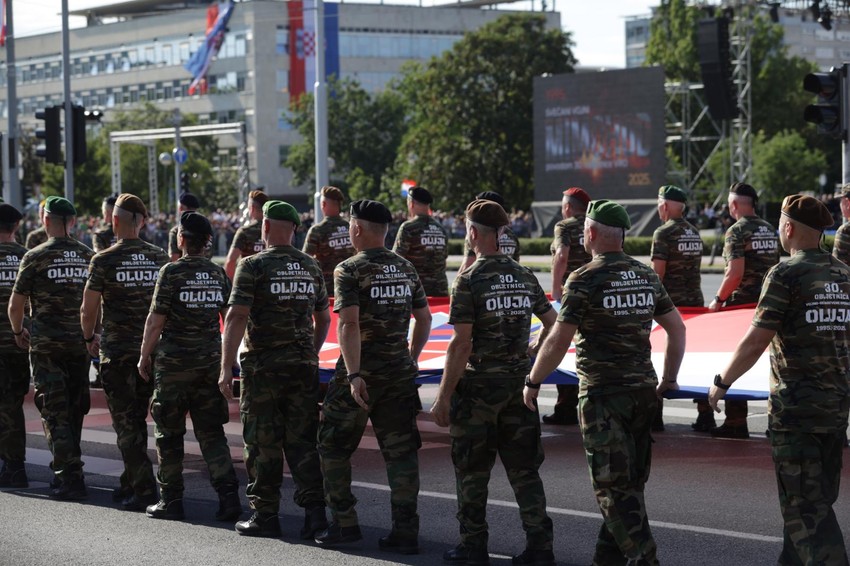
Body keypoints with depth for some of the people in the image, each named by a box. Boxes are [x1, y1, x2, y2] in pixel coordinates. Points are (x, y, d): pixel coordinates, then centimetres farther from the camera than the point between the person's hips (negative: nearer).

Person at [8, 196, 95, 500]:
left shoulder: (36, 257, -7)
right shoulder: (89, 256, 4)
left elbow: (16, 304, -4)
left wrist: (18, 331, 14)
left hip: (47, 345, -4)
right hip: (80, 344, 4)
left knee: (55, 414, -1)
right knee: (74, 413, 15)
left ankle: (70, 478, -8)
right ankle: (64, 470, 25)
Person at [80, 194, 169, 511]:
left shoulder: (104, 261, -9)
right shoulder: (160, 258, 2)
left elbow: (88, 309, -5)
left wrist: (90, 338, 13)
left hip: (117, 353, -4)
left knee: (126, 424, 0)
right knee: (137, 420, 16)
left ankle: (144, 489, -7)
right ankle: (130, 483, 22)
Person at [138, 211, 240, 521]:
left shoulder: (172, 272, -9)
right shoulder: (219, 274, 5)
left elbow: (156, 321, -9)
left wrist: (144, 357, 1)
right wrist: (226, 357, 18)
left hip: (174, 361, -4)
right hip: (211, 361, 4)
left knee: (169, 433, 7)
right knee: (211, 432, 8)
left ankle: (171, 500, 10)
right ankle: (228, 494, -4)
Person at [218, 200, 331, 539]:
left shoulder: (254, 266, -8)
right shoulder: (311, 267, 9)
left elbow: (236, 317, -14)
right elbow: (323, 318, 17)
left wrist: (226, 368, -13)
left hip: (263, 367, -4)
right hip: (304, 366, 5)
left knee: (263, 445, 3)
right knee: (302, 441, 8)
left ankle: (265, 514, 7)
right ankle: (314, 509, -1)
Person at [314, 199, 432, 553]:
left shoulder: (350, 269, -9)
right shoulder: (406, 269, 9)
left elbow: (349, 324, -18)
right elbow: (424, 318, 14)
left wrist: (354, 375, -20)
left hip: (360, 374, -5)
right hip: (400, 375, 5)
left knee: (334, 447, 10)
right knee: (401, 451, 6)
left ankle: (344, 524, 11)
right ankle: (406, 531, 2)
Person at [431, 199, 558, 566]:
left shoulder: (469, 281, -12)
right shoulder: (525, 277, 5)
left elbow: (461, 344, -16)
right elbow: (553, 325, 9)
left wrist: (443, 397, -12)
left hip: (479, 384, -5)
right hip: (519, 383, 5)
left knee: (472, 470, 7)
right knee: (524, 468, 9)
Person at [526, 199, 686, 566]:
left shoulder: (584, 280, -11)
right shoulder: (646, 276, 8)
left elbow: (558, 340, -13)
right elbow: (676, 329, 12)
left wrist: (533, 382, -1)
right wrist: (669, 379, 21)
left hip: (603, 394, -6)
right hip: (643, 390, 7)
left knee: (614, 486, -3)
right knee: (631, 482, 13)